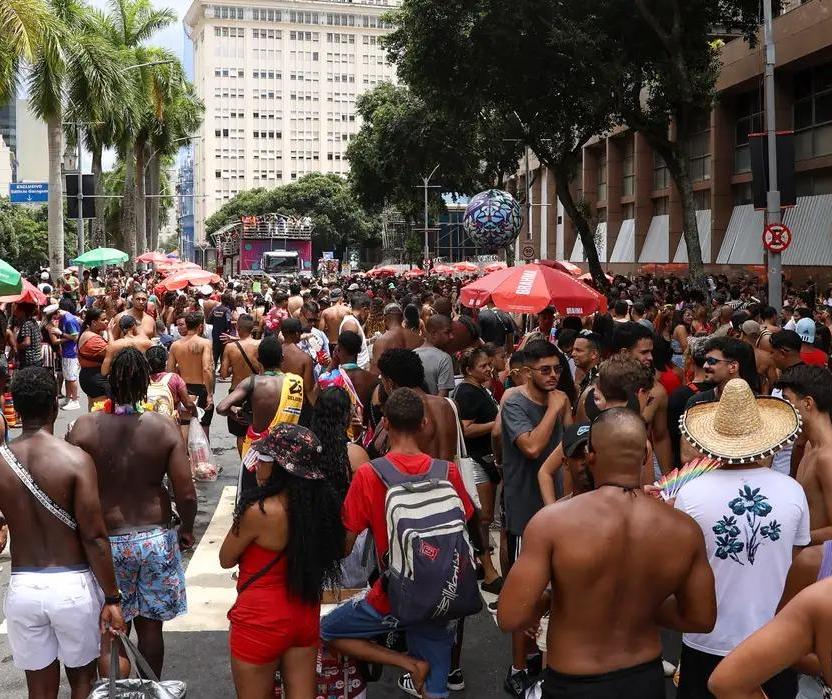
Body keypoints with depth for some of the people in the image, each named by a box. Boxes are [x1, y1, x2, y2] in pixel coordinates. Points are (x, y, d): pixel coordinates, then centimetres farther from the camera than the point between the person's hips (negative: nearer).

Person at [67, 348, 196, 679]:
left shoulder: (84, 427, -11)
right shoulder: (164, 426, -10)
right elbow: (186, 494, -10)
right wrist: (187, 529, 9)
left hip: (106, 539, -1)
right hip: (156, 537, 1)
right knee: (150, 626, 17)